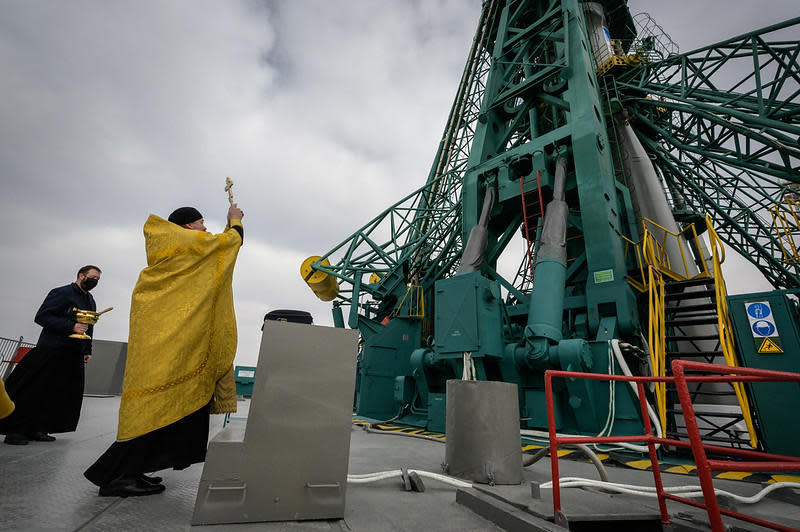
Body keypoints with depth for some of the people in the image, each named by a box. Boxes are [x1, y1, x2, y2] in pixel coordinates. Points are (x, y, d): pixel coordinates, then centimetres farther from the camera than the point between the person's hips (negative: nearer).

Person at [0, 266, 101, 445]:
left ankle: (38, 429, 15)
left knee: (65, 394, 5)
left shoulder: (91, 302, 18)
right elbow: (41, 317, -14)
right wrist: (71, 327, -22)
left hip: (74, 356, 7)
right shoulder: (62, 293, -6)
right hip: (51, 351, -7)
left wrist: (87, 351, 18)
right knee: (32, 390, -1)